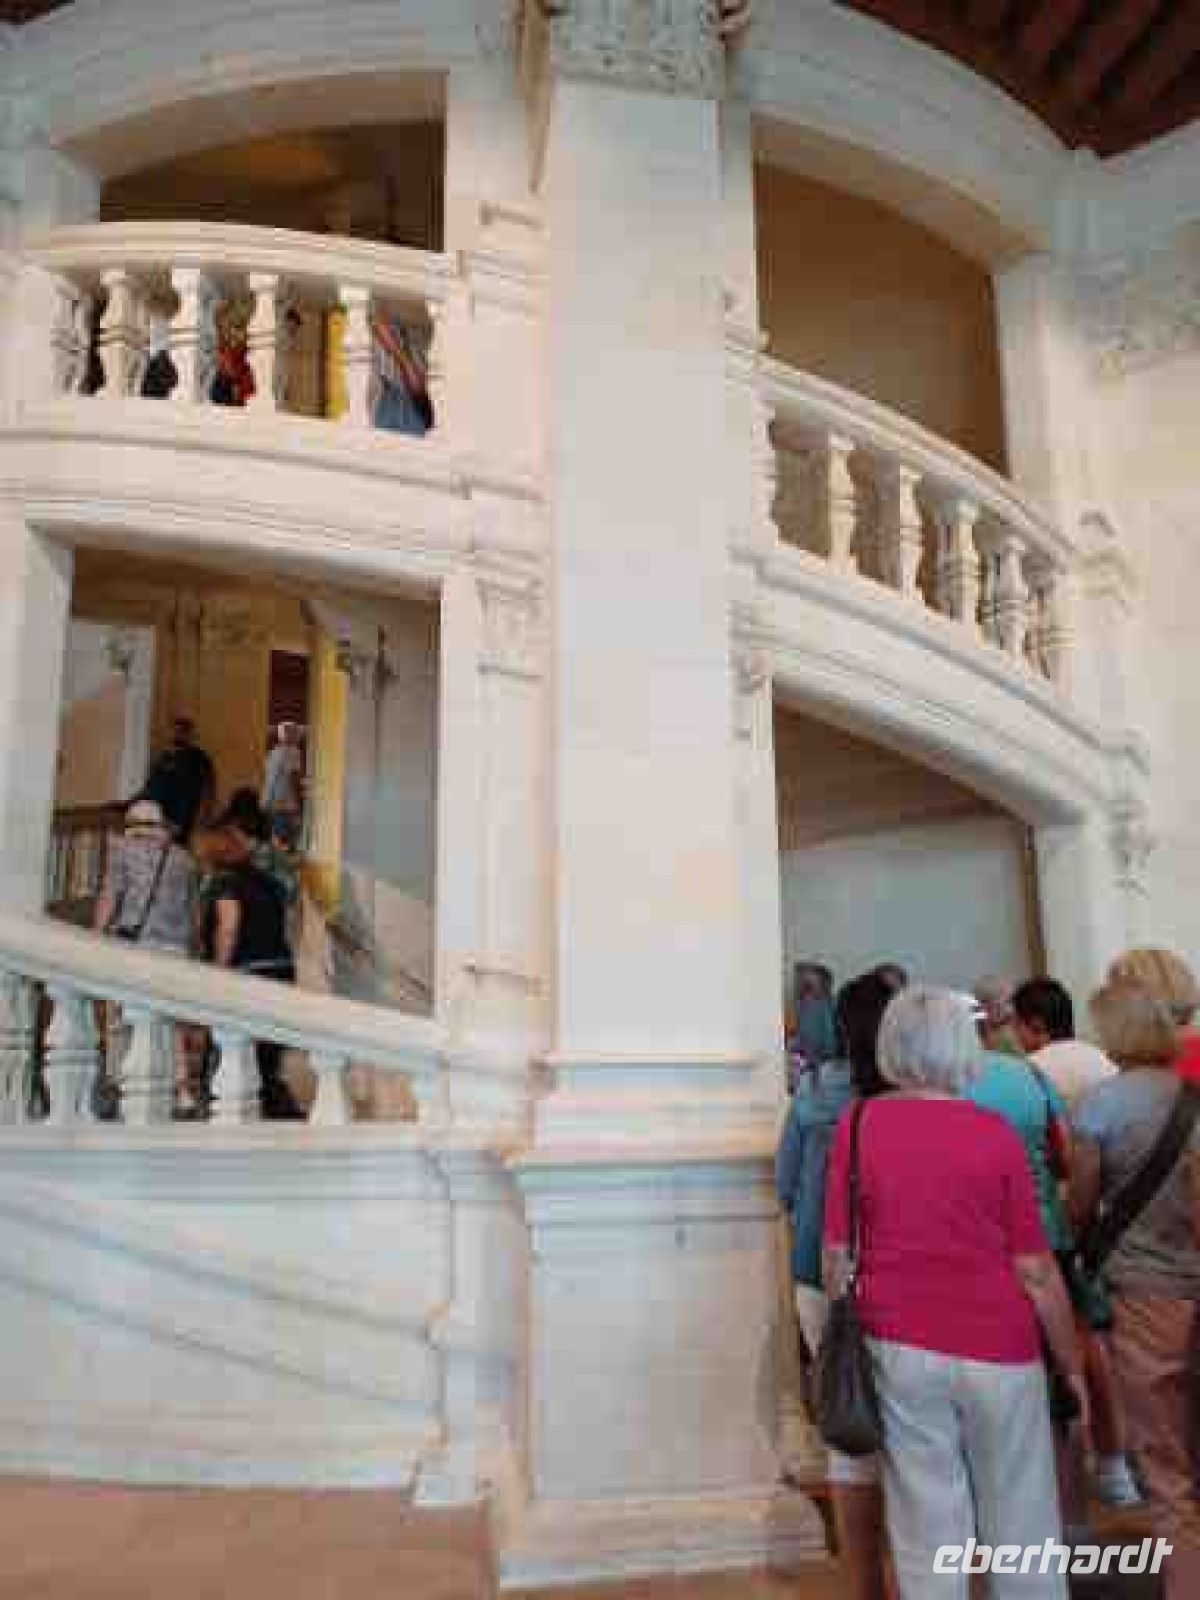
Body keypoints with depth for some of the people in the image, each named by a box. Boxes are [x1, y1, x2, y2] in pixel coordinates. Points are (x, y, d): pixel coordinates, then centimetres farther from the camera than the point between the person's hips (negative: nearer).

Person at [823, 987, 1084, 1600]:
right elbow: (1036, 1270, -4)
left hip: (900, 1348, 1)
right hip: (997, 1349, 0)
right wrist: (1072, 1364, 8)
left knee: (928, 1525, 11)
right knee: (1021, 1522, 15)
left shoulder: (858, 1125, -6)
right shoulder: (996, 1134, -7)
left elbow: (837, 1254, -4)